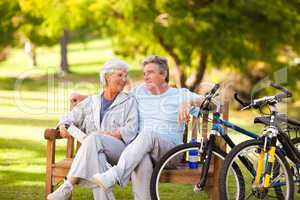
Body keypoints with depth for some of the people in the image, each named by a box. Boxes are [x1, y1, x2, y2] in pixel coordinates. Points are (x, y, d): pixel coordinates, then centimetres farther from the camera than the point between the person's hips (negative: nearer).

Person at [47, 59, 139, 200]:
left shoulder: (129, 101, 14)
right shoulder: (91, 102, 23)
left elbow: (131, 130, 0)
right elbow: (69, 118, 26)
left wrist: (106, 134, -13)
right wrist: (63, 126, 1)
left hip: (121, 149, -2)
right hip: (95, 148, 2)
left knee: (94, 139, -35)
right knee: (95, 154, -38)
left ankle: (67, 187, -40)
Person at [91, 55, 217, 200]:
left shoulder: (179, 94, 10)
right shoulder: (140, 92, 21)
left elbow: (205, 101, -4)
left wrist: (188, 103, -27)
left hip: (170, 149, -2)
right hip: (141, 148, 2)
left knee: (149, 134, -37)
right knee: (143, 161, -38)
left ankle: (114, 176, -52)